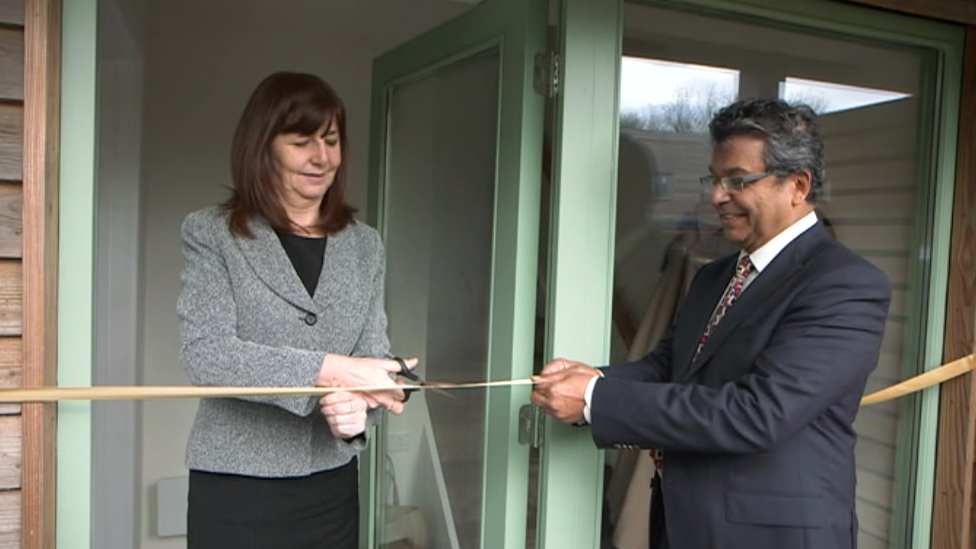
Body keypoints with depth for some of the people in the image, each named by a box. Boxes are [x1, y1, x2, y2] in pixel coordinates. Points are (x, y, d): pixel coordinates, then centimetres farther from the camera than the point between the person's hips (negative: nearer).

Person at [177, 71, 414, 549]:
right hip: (234, 492, -3)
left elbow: (375, 358, 3)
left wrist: (359, 406, -19)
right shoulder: (211, 234, -4)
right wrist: (327, 370, -25)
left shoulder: (364, 246, 7)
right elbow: (204, 353, -15)